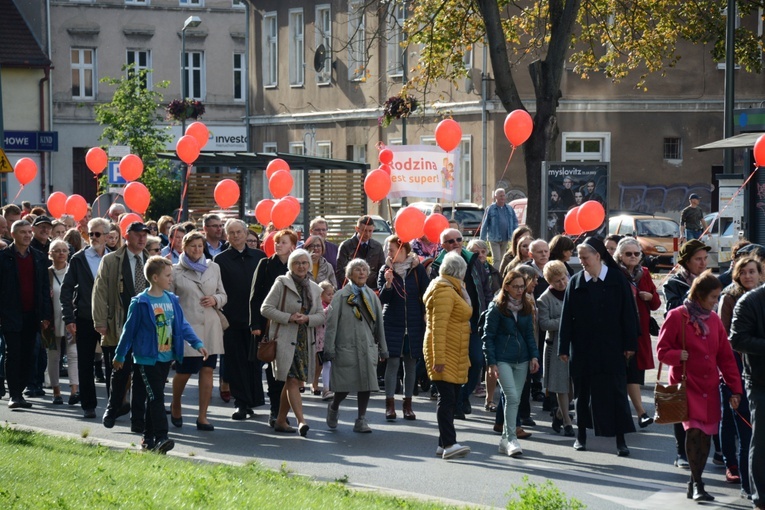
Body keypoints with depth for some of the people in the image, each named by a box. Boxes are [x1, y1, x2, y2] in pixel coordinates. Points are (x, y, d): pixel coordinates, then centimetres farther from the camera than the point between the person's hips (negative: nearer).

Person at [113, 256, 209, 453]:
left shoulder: (172, 300, 7)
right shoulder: (140, 302, -10)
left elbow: (182, 325, 12)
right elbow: (129, 330, -4)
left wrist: (197, 343, 1)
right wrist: (119, 355, 1)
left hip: (166, 357, 6)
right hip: (147, 358, -6)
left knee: (154, 398, 11)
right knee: (156, 397, -12)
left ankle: (148, 438, 18)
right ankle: (161, 438, -16)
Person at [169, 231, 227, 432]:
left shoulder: (213, 268, 11)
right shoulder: (175, 271, 2)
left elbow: (223, 295, 16)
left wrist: (215, 300, -6)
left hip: (210, 327, 3)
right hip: (186, 326, -3)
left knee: (207, 370, -1)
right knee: (184, 372, -1)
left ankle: (202, 417, 5)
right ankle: (175, 406, 27)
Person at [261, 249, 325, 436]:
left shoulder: (314, 289, 14)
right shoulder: (281, 283, -2)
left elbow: (321, 316, 12)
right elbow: (266, 308, -7)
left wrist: (307, 319, -9)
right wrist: (289, 317, -16)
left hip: (305, 342, 6)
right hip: (285, 340, -6)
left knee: (292, 381, 9)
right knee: (292, 380, -15)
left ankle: (281, 421, 19)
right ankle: (301, 421, -23)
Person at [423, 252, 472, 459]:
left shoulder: (450, 289, 20)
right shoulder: (444, 291, -14)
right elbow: (438, 326, -22)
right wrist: (439, 357, -25)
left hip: (455, 355, 10)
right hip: (446, 354, -10)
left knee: (453, 397, 10)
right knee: (447, 397, -14)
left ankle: (444, 443, 14)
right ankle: (449, 444, -19)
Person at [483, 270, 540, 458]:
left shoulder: (526, 308, 10)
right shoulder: (496, 308, -5)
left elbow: (530, 334, 15)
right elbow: (488, 336, -5)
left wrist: (534, 356, 2)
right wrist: (491, 362, -10)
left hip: (521, 360, 5)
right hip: (502, 359, -5)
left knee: (515, 400, 6)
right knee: (512, 397, -15)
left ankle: (505, 439, 15)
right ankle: (511, 438, -11)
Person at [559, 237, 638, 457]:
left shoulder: (617, 279, -2)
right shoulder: (576, 282, 2)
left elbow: (628, 313, -1)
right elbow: (566, 316, 2)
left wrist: (630, 344, -4)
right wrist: (564, 347, -2)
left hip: (611, 348, -1)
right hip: (582, 349, 2)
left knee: (616, 392, -1)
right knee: (583, 392, 9)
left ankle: (620, 439, 4)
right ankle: (581, 436, 20)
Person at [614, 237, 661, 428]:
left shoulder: (644, 274, 12)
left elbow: (656, 304, 14)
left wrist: (651, 297, -6)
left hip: (640, 331, 6)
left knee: (637, 370, 6)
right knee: (631, 372, -9)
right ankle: (641, 413, -11)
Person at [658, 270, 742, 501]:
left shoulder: (714, 320, 10)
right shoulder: (677, 316, -5)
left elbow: (726, 357, 11)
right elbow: (662, 351, -5)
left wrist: (735, 389, 6)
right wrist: (679, 355, -25)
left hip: (710, 388, 5)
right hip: (686, 385, -5)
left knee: (706, 434, 2)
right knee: (694, 430, -18)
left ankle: (695, 483, 14)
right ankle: (697, 484, -12)